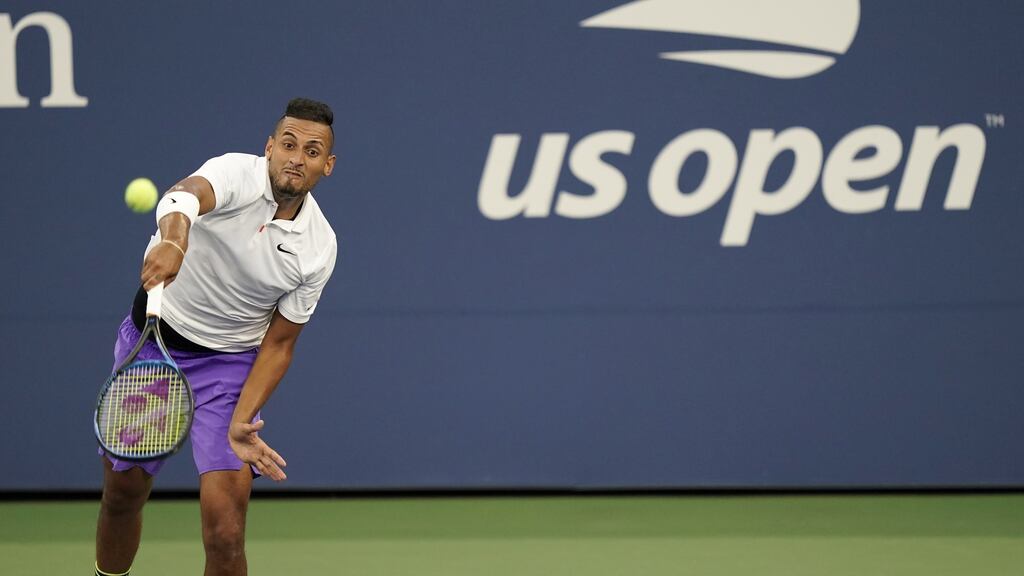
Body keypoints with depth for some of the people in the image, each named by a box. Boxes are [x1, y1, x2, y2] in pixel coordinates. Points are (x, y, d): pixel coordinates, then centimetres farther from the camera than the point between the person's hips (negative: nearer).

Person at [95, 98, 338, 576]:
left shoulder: (318, 248, -12)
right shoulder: (238, 174, -21)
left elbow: (278, 344, -5)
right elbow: (186, 195, -45)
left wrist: (241, 424, -18)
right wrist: (172, 240, -69)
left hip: (230, 364, 0)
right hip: (152, 341, 0)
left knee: (224, 524, -17)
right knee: (123, 493, 13)